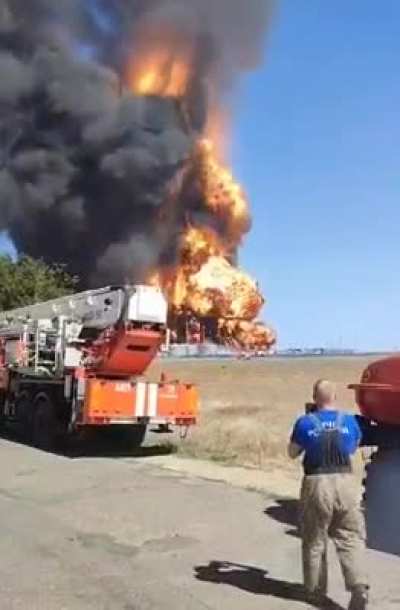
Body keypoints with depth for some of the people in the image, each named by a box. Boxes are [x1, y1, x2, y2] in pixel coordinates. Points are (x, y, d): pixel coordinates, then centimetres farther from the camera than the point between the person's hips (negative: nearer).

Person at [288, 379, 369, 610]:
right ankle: (358, 586, -9)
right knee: (351, 539, 8)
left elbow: (293, 453, 7)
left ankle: (316, 591, 24)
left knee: (314, 541, 14)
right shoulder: (349, 420, -1)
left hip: (317, 484, -1)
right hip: (346, 482, 1)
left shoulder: (305, 422, -7)